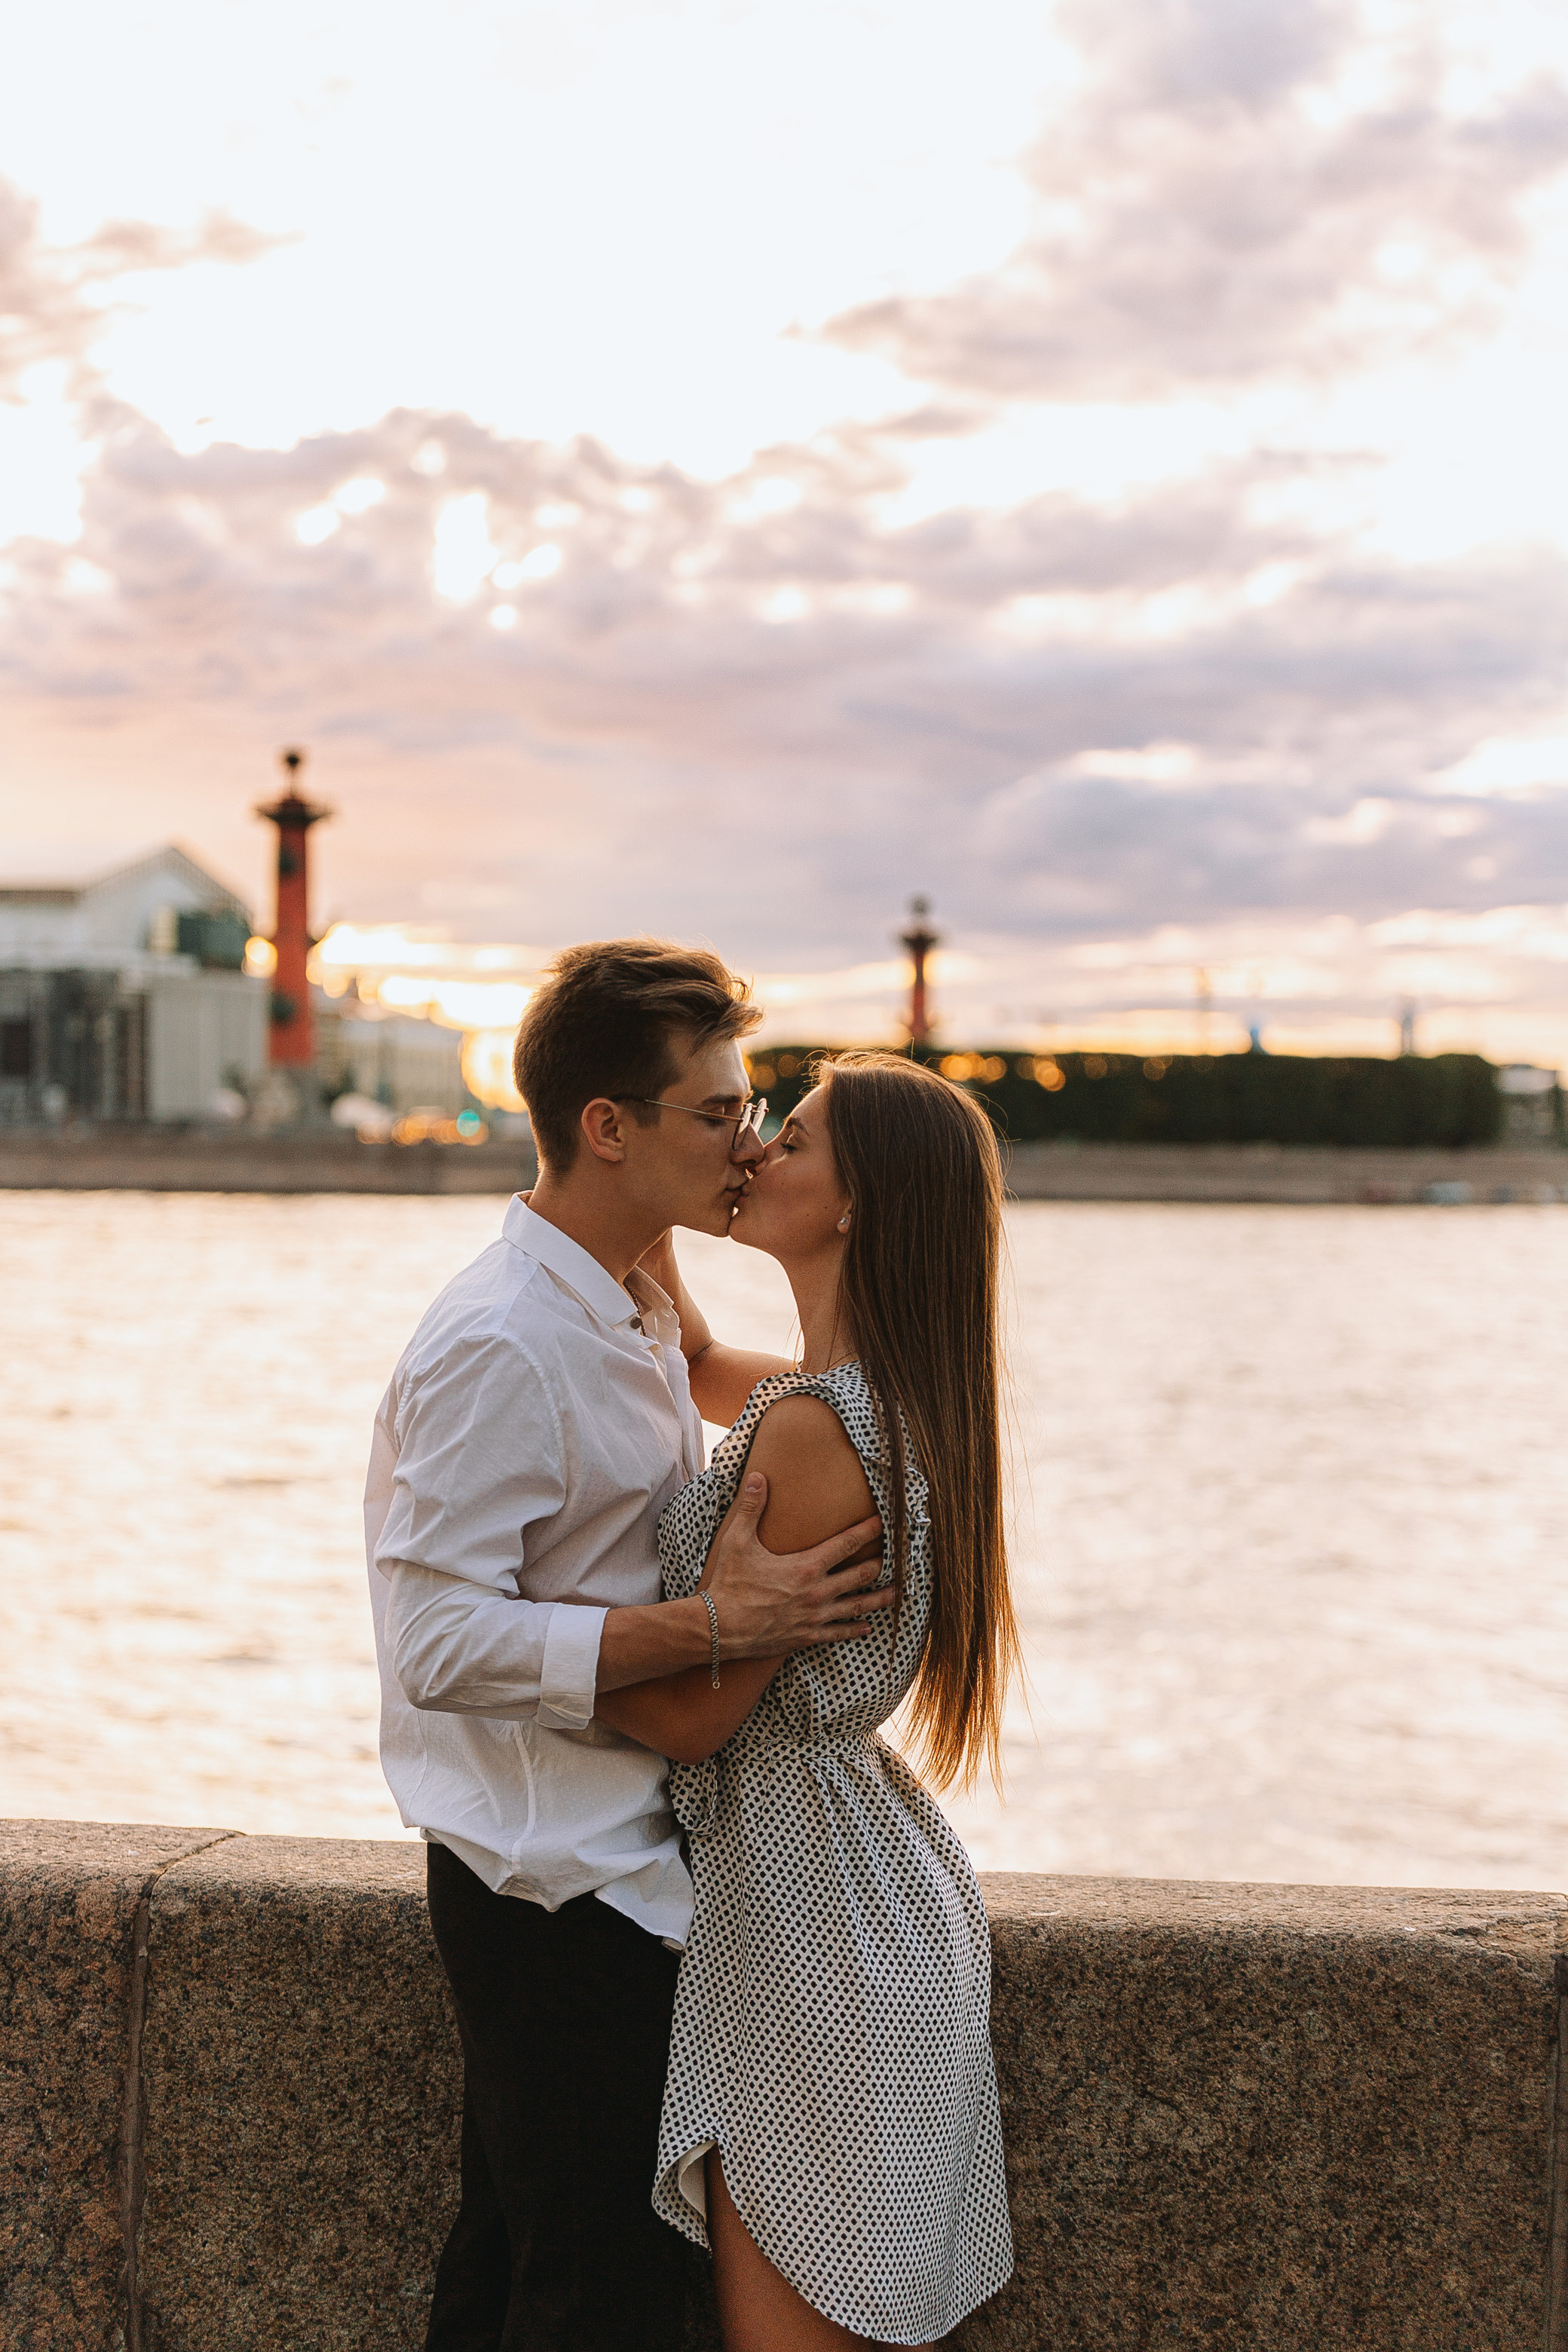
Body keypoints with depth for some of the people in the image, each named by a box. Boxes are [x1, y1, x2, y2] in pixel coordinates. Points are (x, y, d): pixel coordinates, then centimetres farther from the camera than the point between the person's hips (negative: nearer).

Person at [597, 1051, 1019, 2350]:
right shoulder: (887, 1401, 5)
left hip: (804, 1893, -9)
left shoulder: (814, 1430, -24)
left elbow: (696, 1715, -18)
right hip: (880, 1882, 9)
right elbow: (699, 1360, 26)